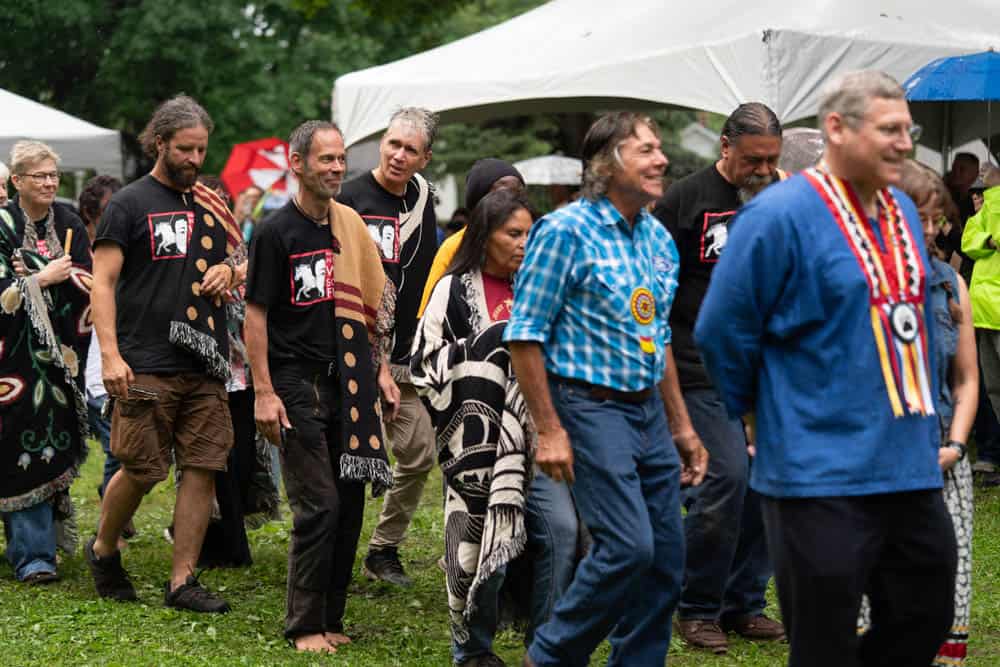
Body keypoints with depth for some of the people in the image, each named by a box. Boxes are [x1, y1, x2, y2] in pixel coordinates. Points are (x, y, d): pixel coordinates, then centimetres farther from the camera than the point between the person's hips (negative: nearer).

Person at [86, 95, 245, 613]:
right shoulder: (129, 204, -1)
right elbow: (103, 282, -6)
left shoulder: (211, 205, 15)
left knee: (203, 468, 0)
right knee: (141, 471, -4)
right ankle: (103, 550, 23)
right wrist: (110, 355, -16)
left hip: (205, 364, 5)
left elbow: (243, 263, 28)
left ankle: (182, 580, 5)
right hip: (146, 367, -5)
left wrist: (231, 269, 2)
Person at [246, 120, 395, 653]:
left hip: (348, 382, 5)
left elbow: (372, 300, 19)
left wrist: (379, 368, 12)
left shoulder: (349, 224, 11)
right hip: (298, 384, -5)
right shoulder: (276, 231, -5)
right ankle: (305, 626, 2)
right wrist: (264, 393, -12)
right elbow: (255, 314, -6)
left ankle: (331, 617, 17)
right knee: (318, 506, -8)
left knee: (348, 503, 6)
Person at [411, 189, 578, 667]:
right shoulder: (456, 289, 0)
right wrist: (488, 345, -12)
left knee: (561, 528, -9)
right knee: (484, 537, -5)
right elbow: (425, 364, -5)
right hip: (478, 441, -4)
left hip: (533, 438, 4)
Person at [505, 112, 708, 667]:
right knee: (627, 546, -15)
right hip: (589, 407, -8)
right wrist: (549, 430, -16)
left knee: (666, 558, 5)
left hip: (648, 411, 8)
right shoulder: (566, 231, -10)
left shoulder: (658, 238, 12)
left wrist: (682, 426, 19)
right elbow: (525, 335, -12)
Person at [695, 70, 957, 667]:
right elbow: (721, 331, -11)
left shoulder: (902, 212, 11)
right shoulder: (780, 216, -14)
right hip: (822, 477, -7)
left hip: (913, 469, 8)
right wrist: (765, 413, 1)